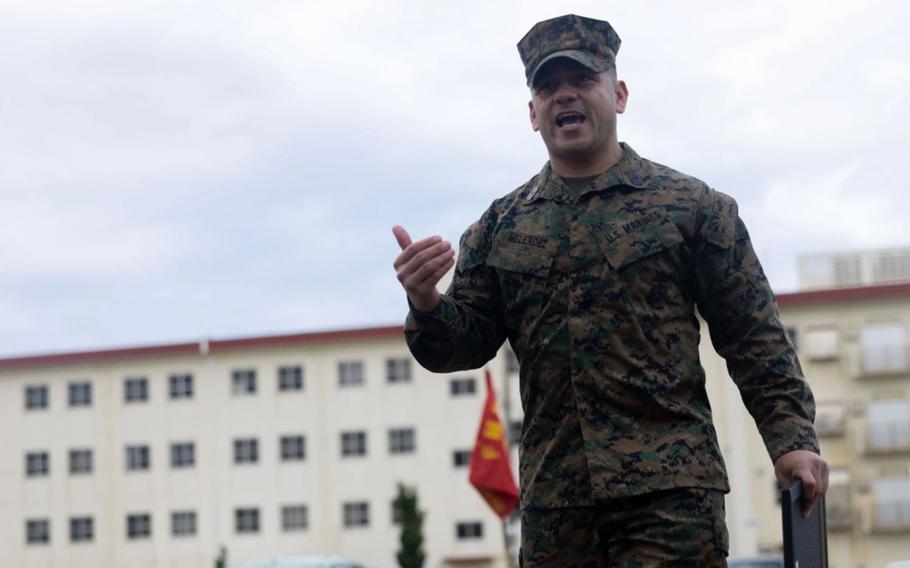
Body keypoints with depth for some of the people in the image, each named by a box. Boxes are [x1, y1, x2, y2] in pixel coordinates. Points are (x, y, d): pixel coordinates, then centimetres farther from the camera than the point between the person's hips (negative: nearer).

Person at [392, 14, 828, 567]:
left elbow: (754, 340, 4)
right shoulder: (502, 226, 13)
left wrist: (793, 438, -7)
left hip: (671, 491, -3)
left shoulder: (690, 204, 4)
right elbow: (463, 344, 11)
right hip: (553, 499, 3)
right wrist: (427, 304, -11)